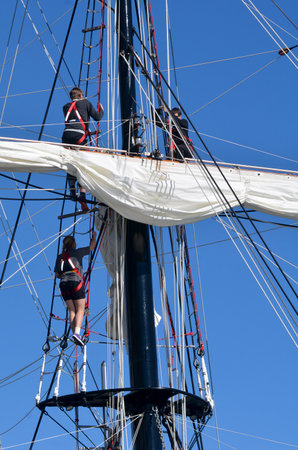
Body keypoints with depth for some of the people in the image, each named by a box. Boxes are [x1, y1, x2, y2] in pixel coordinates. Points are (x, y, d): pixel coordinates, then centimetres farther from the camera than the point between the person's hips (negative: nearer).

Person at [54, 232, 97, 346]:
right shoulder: (77, 252, 6)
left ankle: (75, 333, -4)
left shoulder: (60, 257, 18)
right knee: (80, 310, -5)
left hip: (64, 284, 4)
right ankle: (77, 332, -25)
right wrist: (94, 236, 33)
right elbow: (92, 246, 16)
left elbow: (57, 275, 18)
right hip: (76, 282, -4)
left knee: (72, 311, 8)